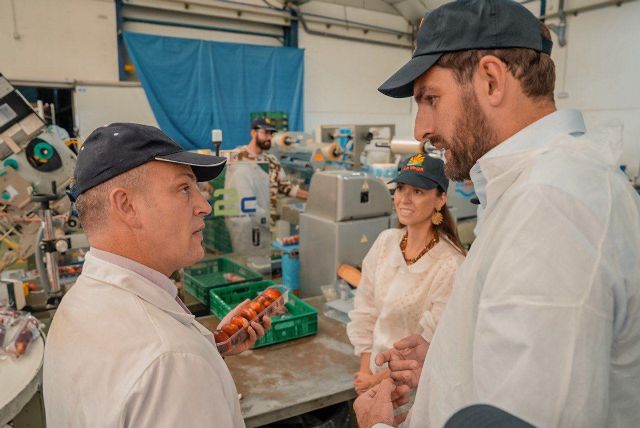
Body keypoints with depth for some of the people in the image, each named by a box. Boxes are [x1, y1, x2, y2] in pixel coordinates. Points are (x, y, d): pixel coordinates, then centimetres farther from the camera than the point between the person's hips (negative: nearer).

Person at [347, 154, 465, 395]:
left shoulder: (450, 266, -23)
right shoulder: (386, 241, -5)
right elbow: (364, 311, 0)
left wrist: (377, 380, -10)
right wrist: (365, 371, -2)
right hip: (373, 374, 5)